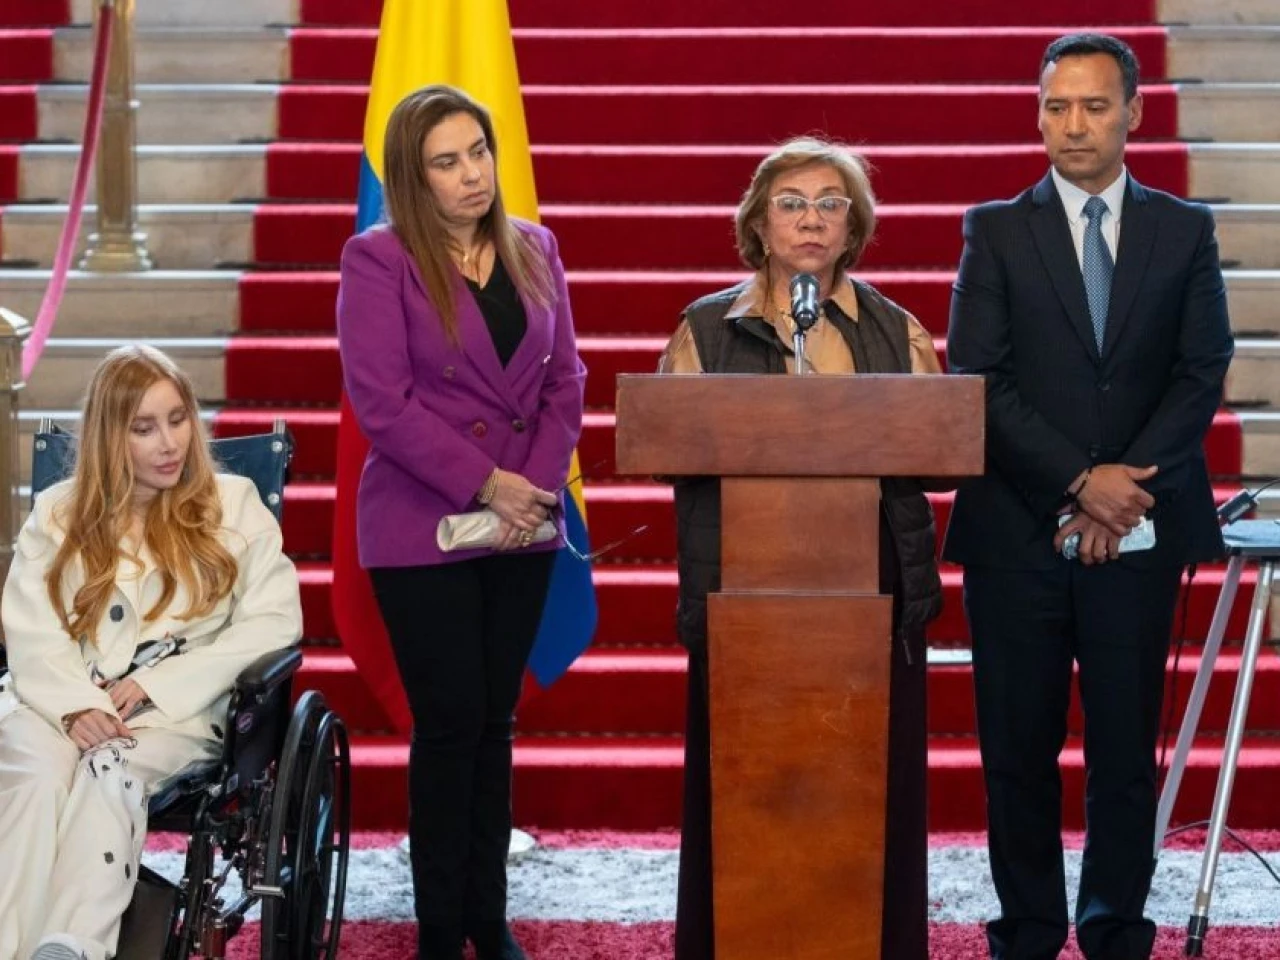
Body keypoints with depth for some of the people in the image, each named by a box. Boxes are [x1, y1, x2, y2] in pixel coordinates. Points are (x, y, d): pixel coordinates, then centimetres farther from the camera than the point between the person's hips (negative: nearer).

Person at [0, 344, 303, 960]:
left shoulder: (233, 505, 12)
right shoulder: (57, 514, 17)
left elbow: (275, 620, 0)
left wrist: (158, 684, -9)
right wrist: (75, 705, -17)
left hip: (179, 709, -1)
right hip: (61, 702, 1)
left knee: (112, 768, -36)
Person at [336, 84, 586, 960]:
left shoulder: (533, 249, 9)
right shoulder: (378, 260, -7)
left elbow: (565, 380, 8)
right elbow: (382, 401, -13)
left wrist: (539, 483, -6)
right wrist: (485, 484, -15)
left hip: (524, 525, 5)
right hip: (423, 530, -5)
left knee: (495, 722, 10)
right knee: (450, 723, -1)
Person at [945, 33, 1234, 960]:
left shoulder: (1185, 230, 9)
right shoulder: (996, 231, 5)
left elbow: (1203, 373, 2)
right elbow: (978, 381, -3)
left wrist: (1128, 485, -11)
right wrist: (1080, 481, -13)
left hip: (1139, 530, 1)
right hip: (1018, 532, 0)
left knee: (1127, 745, 4)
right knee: (1019, 747, 4)